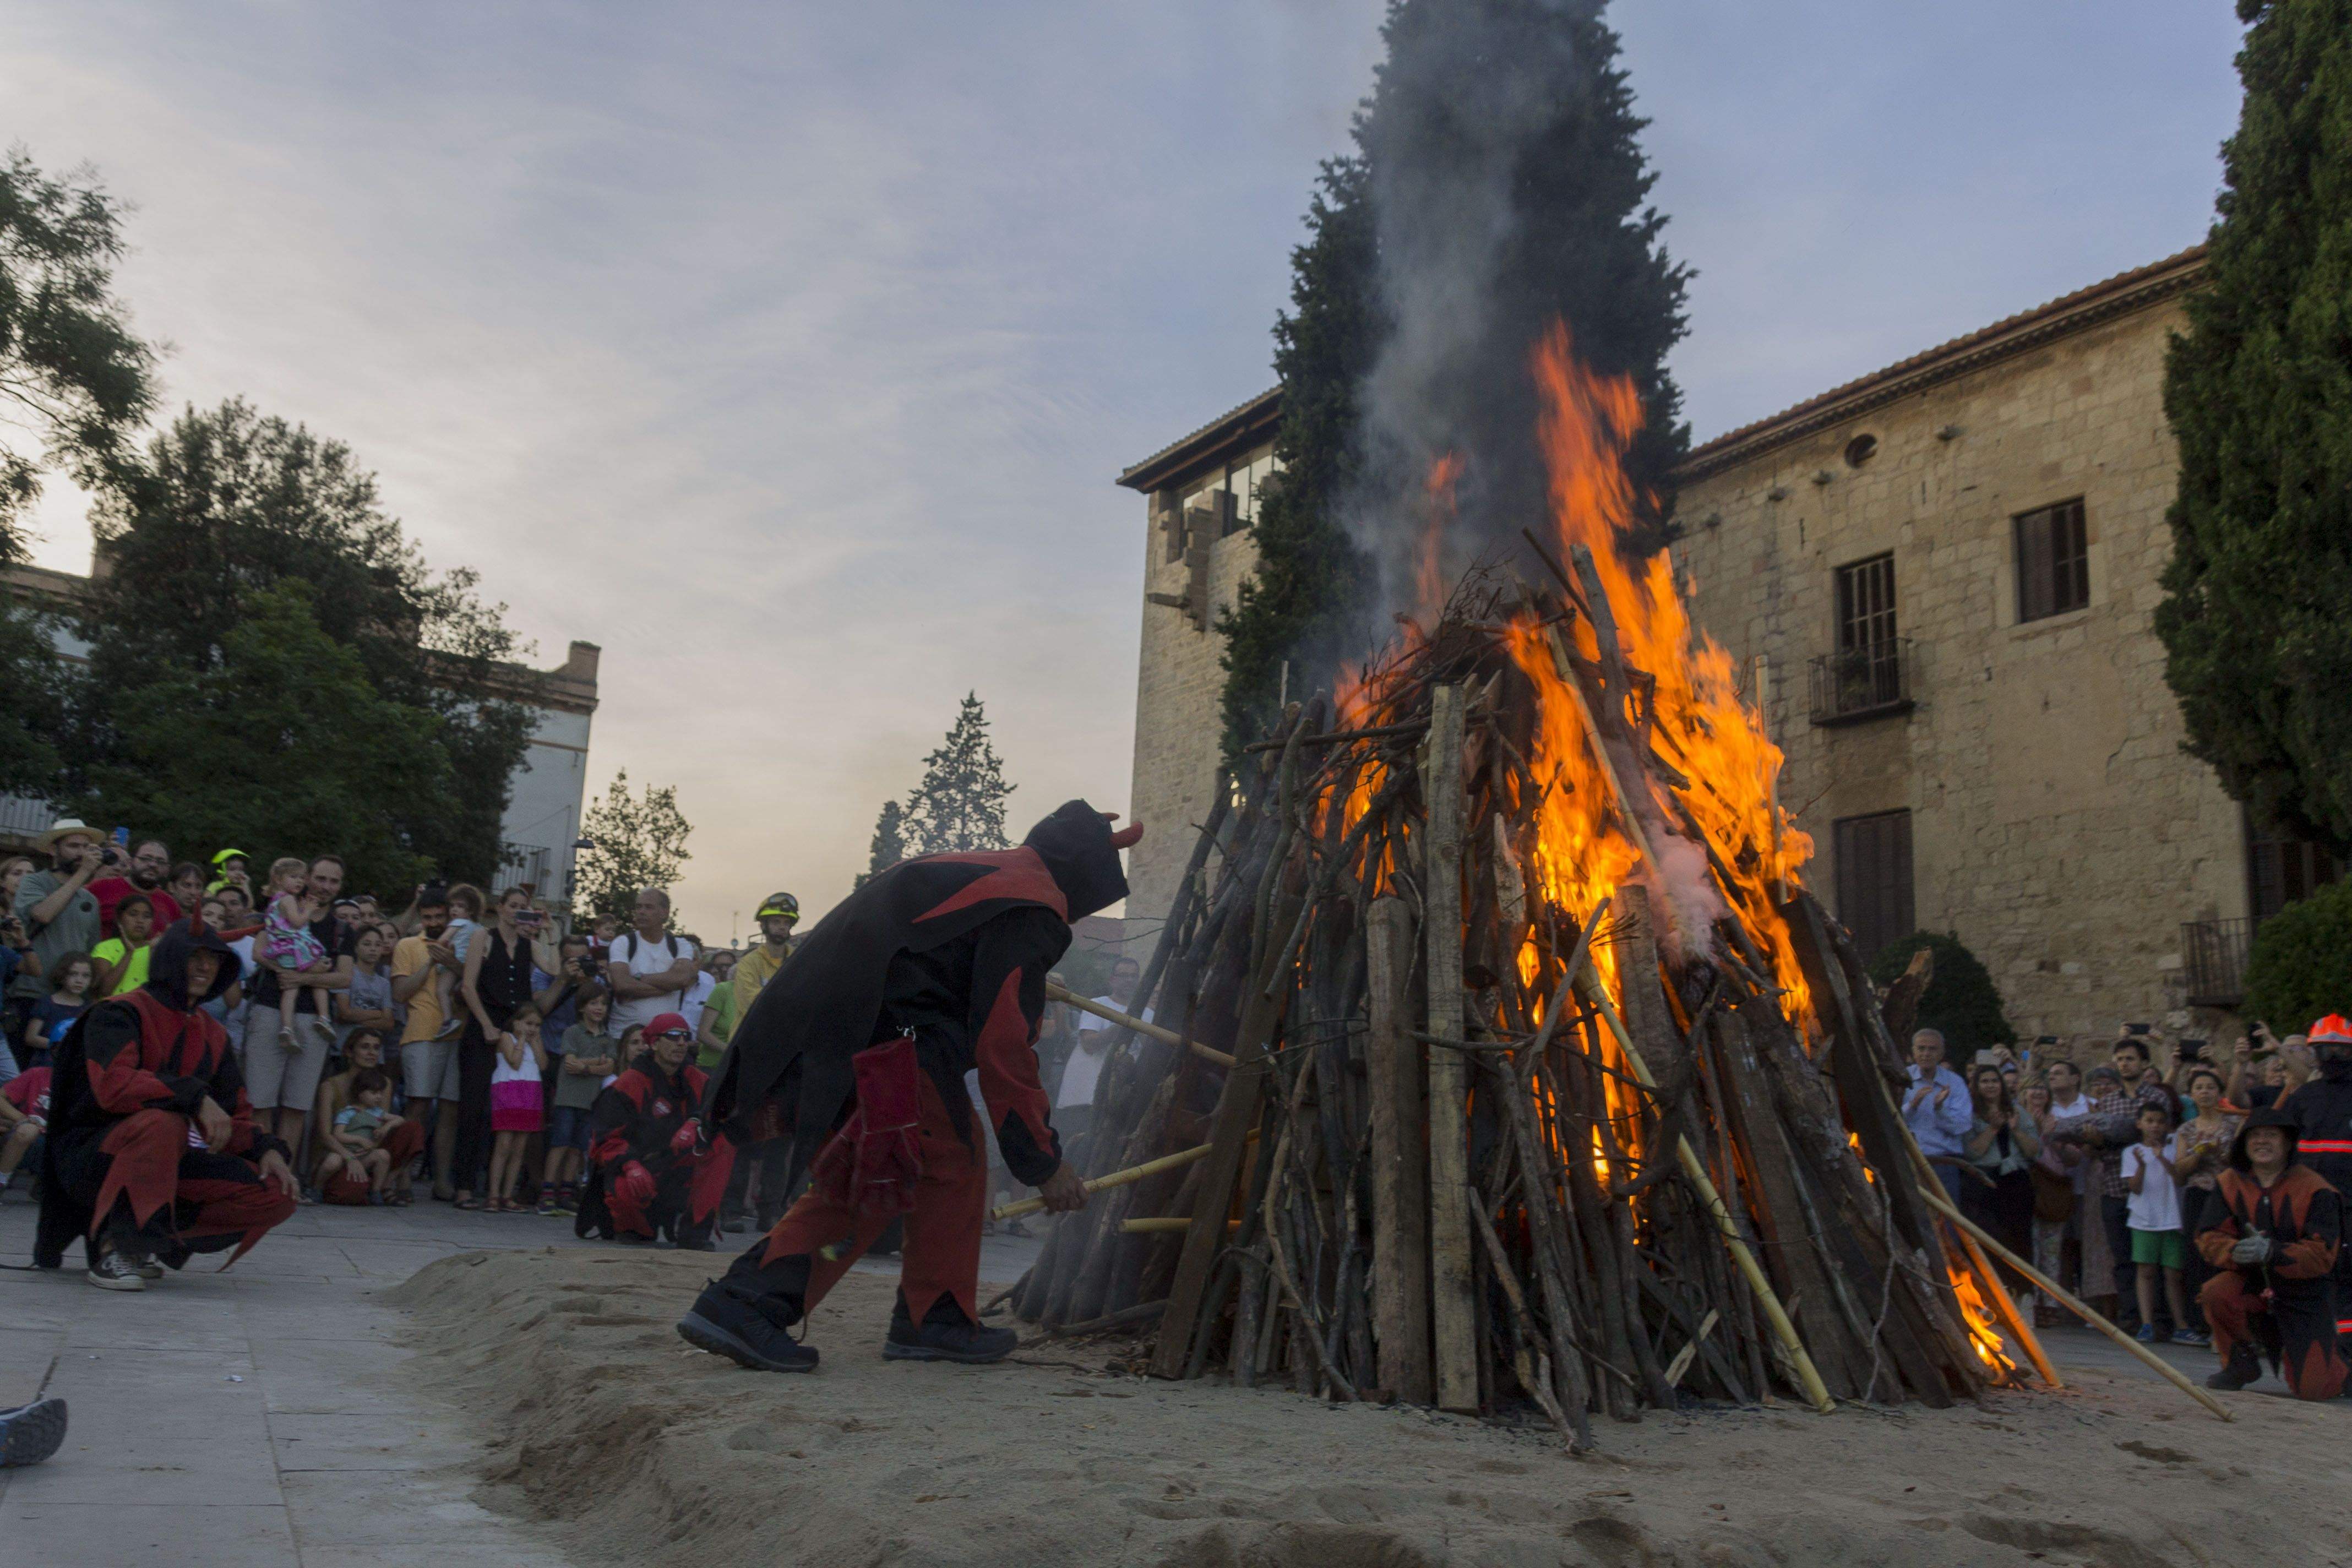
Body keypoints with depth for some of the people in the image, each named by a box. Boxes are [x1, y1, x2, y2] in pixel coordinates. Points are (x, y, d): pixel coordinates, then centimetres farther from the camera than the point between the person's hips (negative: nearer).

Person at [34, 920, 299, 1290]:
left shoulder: (214, 1035, 12)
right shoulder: (120, 1014, -9)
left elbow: (235, 1115, 10)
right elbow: (112, 1085, -28)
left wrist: (265, 1148, -9)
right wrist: (195, 1097, -32)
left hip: (167, 1164, 6)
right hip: (92, 1157, -6)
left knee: (278, 1194, -11)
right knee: (162, 1121, -39)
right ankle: (118, 1246, -23)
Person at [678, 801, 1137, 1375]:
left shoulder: (963, 872, 26)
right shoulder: (1028, 910, -3)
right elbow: (1003, 1047, -9)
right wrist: (1044, 1162, -3)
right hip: (882, 1043, -9)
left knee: (856, 1185, 18)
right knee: (952, 1160, 7)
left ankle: (742, 1304, 9)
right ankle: (934, 1321, 15)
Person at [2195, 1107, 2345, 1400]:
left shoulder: (2315, 1190, -14)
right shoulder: (2231, 1183, -2)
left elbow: (2323, 1256, -20)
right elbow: (2209, 1238, -6)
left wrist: (2272, 1252, -37)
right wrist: (2235, 1252, -29)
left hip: (2306, 1291, -3)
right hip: (2253, 1283, 3)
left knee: (2311, 1389, -9)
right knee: (2216, 1293, -30)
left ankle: (2336, 1362, 29)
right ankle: (2241, 1363, -2)